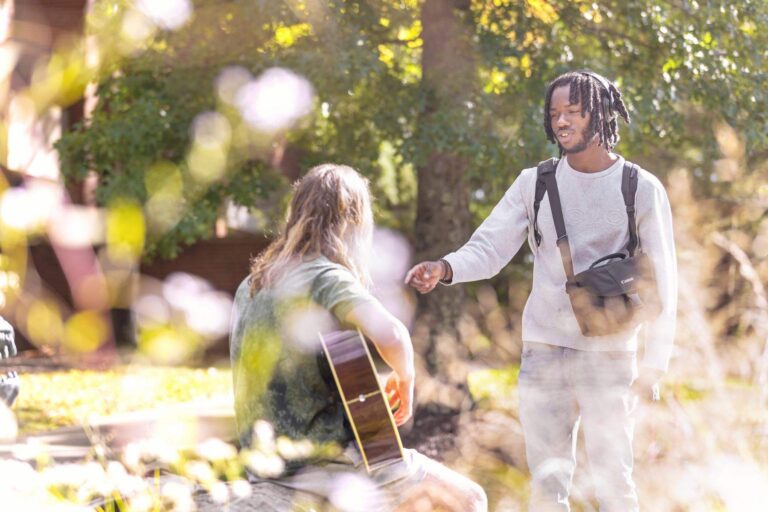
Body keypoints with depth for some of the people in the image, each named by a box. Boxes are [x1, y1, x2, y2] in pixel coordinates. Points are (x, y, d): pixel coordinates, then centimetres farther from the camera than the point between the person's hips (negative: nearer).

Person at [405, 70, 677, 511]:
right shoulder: (535, 184, 5)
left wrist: (656, 361, -7)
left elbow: (662, 281, -1)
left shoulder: (642, 189, -2)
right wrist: (445, 269, -23)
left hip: (610, 355, -3)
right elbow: (489, 248, -2)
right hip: (543, 353, 3)